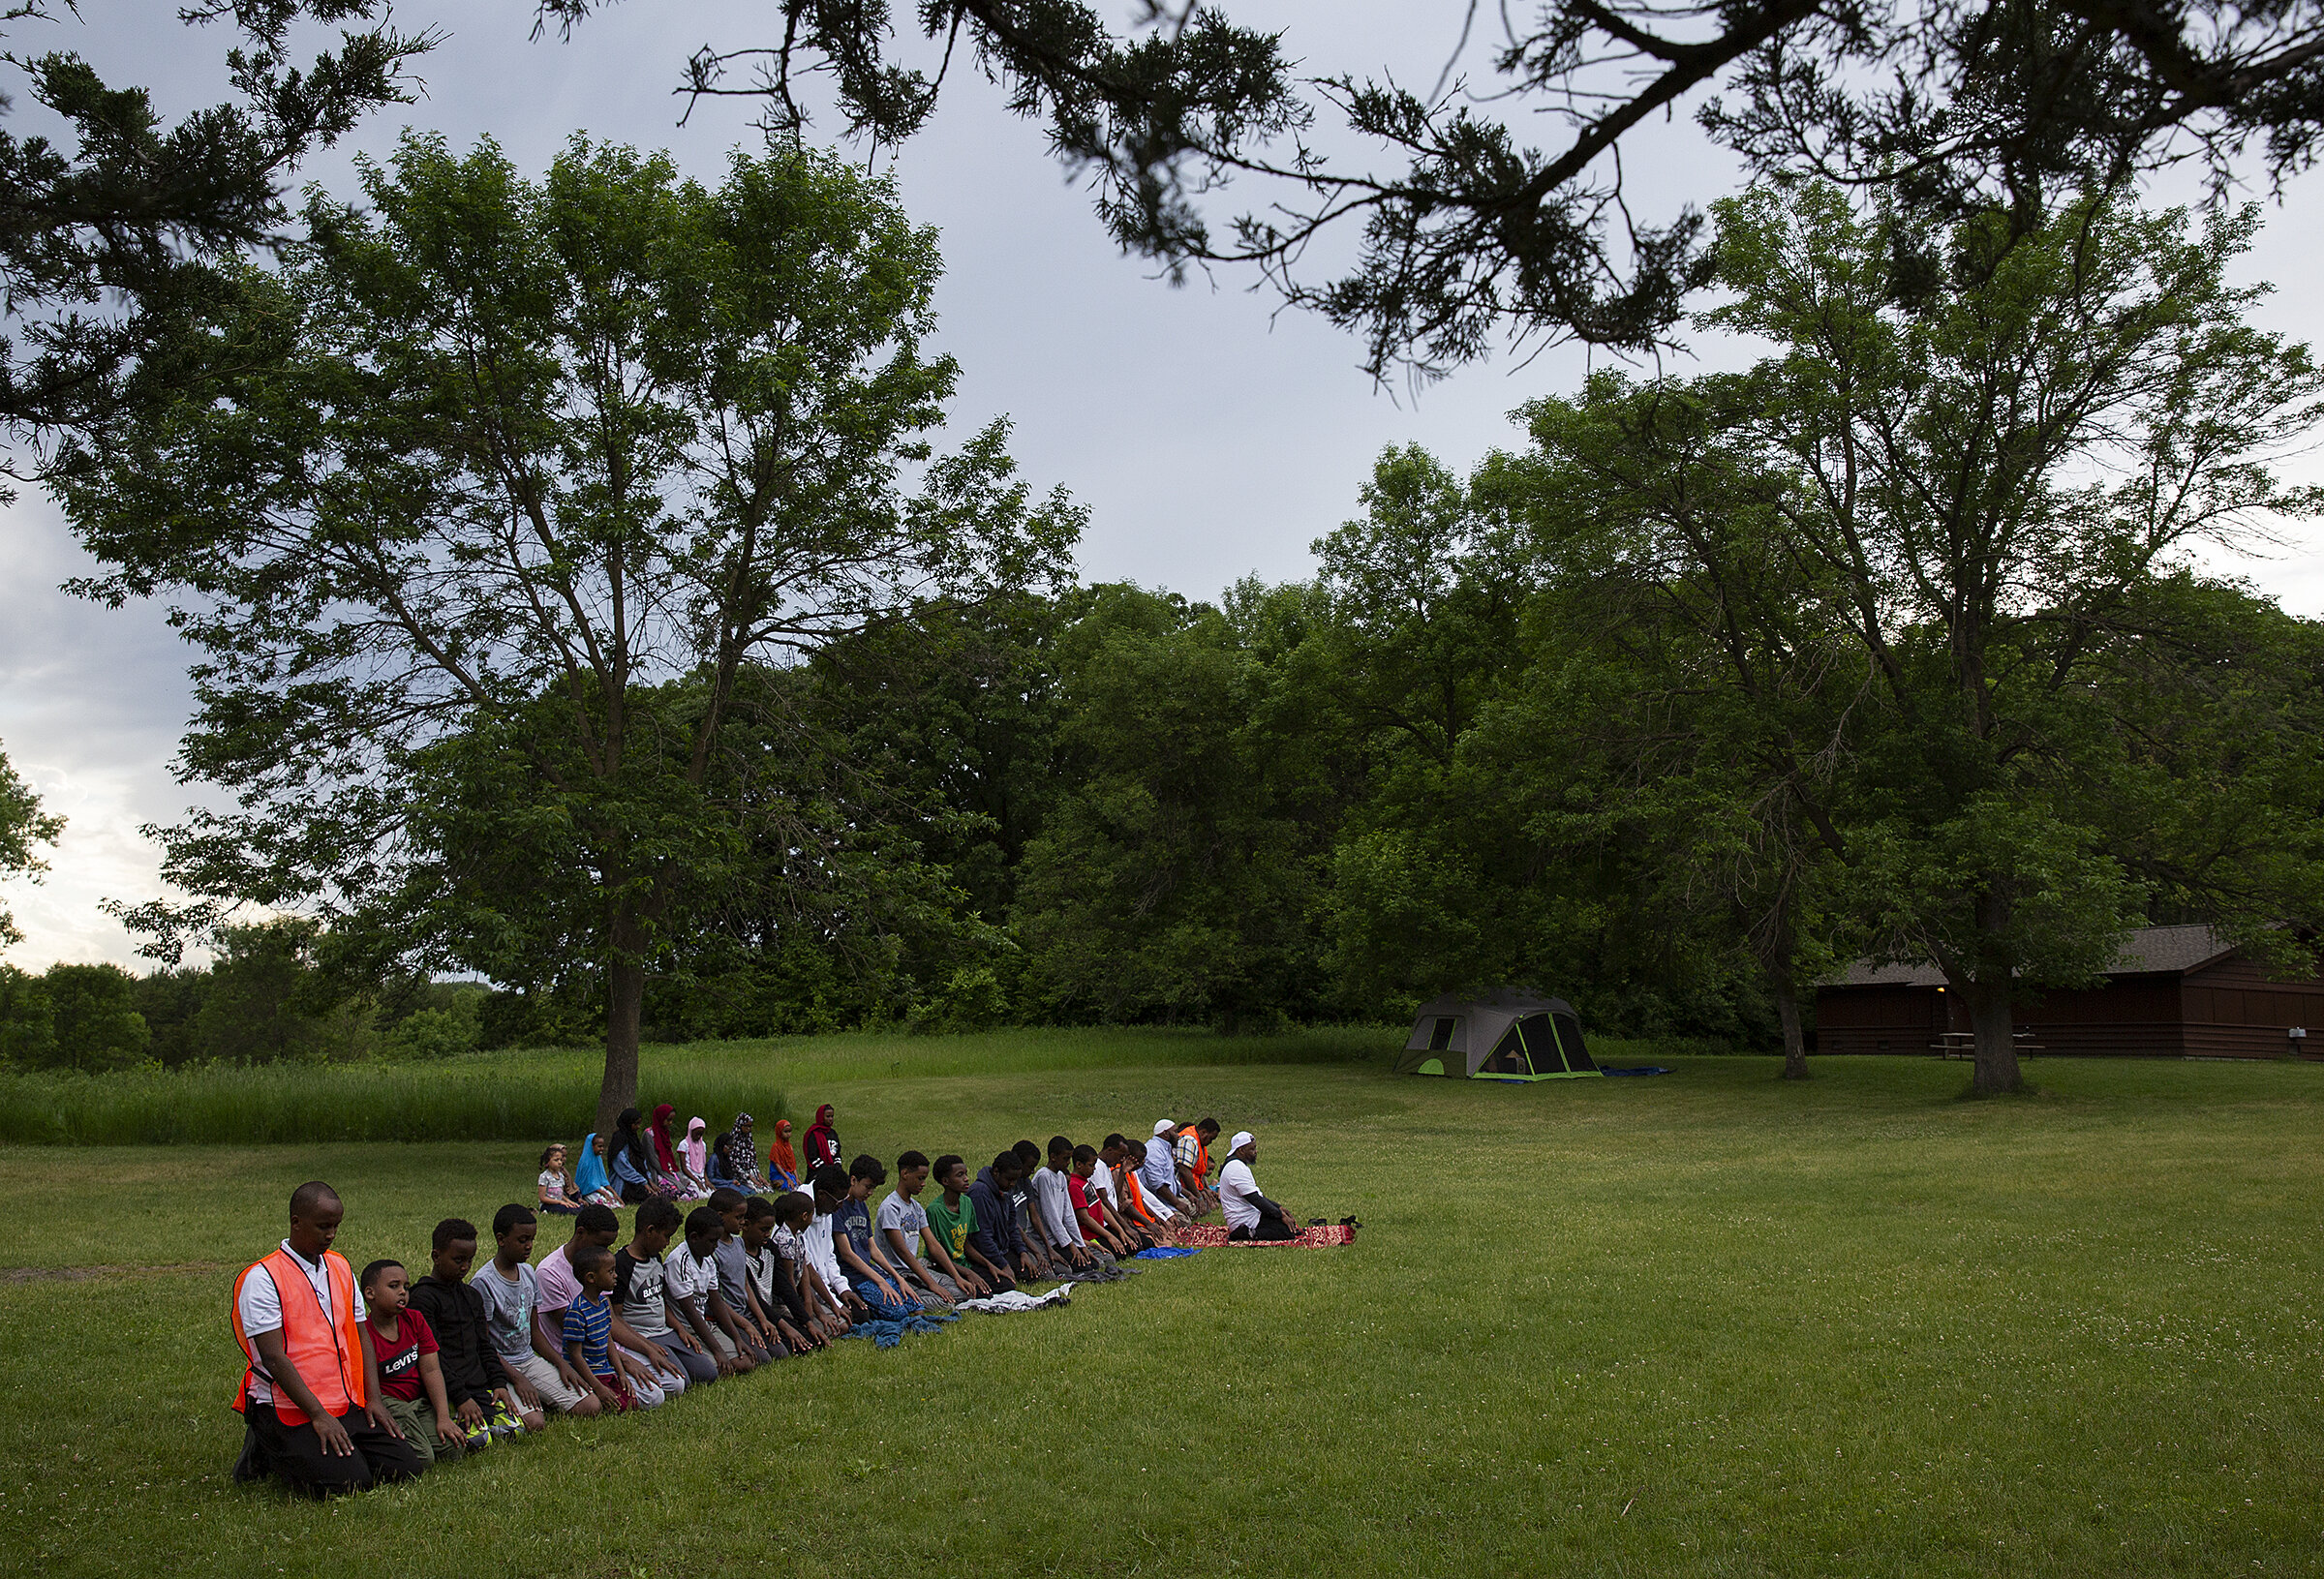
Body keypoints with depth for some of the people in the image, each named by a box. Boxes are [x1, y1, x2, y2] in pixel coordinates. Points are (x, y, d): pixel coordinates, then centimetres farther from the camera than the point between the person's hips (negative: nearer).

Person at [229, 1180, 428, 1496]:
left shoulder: (340, 1267, 14)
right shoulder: (261, 1278, -9)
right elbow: (274, 1357, -15)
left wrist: (373, 1399, 3)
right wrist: (318, 1415, -19)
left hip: (347, 1405, 7)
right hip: (289, 1408, -7)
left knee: (405, 1467, -7)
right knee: (348, 1482, -24)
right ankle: (269, 1452, 2)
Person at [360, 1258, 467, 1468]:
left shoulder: (415, 1320, 7)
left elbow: (431, 1371, 2)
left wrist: (444, 1419, -8)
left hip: (419, 1403, 6)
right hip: (386, 1404, -5)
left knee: (453, 1450, -18)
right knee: (422, 1459, -27)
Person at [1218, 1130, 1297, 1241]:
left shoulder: (1238, 1165, 16)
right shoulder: (1237, 1168, -19)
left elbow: (1257, 1196, 21)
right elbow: (1255, 1199, -21)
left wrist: (1278, 1207, 12)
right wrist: (1281, 1215, -15)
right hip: (1244, 1223, -11)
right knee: (1289, 1231, -17)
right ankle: (1250, 1235, -17)